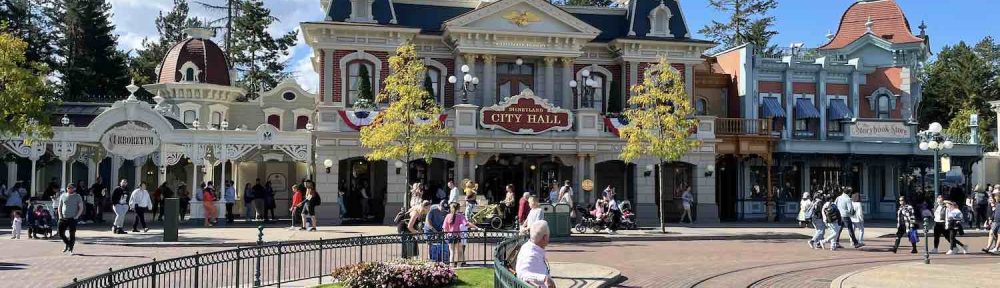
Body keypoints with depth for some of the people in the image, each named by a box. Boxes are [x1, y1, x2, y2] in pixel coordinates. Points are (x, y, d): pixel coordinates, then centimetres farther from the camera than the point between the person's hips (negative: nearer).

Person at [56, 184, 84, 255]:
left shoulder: (77, 197, 1)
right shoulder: (63, 196, 9)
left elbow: (81, 208, 1)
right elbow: (59, 206, 15)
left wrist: (76, 216, -10)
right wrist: (60, 215, 3)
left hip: (72, 219, -3)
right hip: (63, 218, 3)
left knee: (72, 234, -4)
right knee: (61, 233, 3)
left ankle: (70, 249, 5)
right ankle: (67, 244, 27)